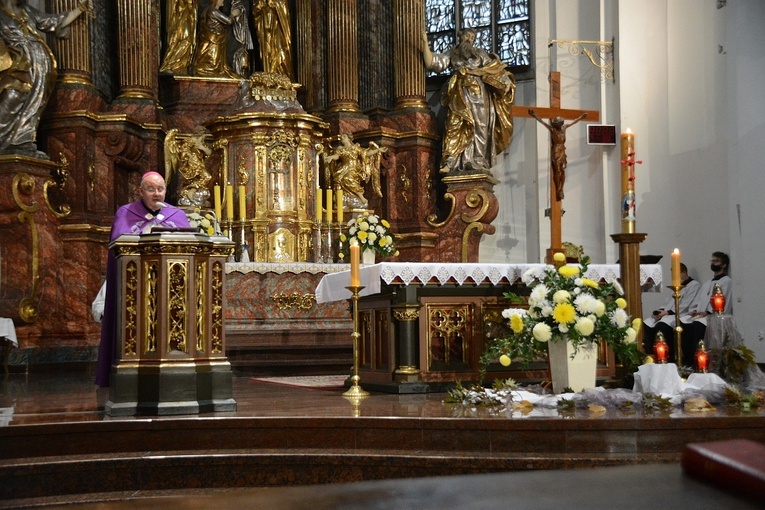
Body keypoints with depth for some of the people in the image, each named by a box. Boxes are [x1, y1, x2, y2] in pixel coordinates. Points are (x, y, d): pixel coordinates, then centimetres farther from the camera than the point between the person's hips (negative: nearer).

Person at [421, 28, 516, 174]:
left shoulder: (480, 53, 21)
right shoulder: (451, 54, 22)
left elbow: (495, 68, 9)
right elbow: (433, 63, 10)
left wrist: (505, 80, -7)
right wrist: (425, 43, 1)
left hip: (478, 93, 1)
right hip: (459, 95, -1)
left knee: (479, 127, -6)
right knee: (456, 127, -13)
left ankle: (478, 162, -7)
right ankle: (450, 163, -20)